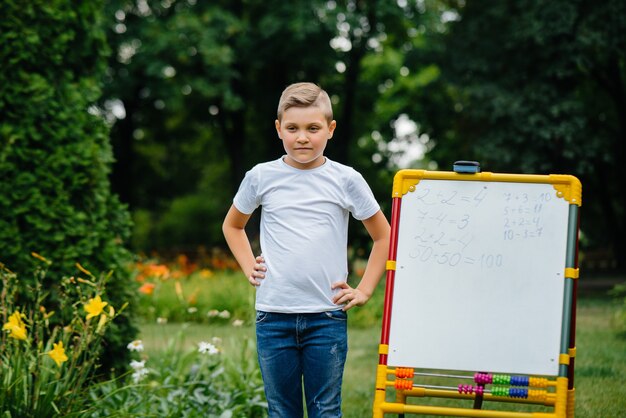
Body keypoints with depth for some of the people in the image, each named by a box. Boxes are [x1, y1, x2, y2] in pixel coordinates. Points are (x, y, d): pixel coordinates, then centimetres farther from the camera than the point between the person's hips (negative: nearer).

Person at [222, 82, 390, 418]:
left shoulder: (346, 180, 0)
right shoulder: (261, 178, 3)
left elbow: (383, 236, 10)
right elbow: (232, 226, 22)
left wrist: (364, 290, 4)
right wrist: (249, 268, 9)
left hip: (327, 317, -1)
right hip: (273, 315, 1)